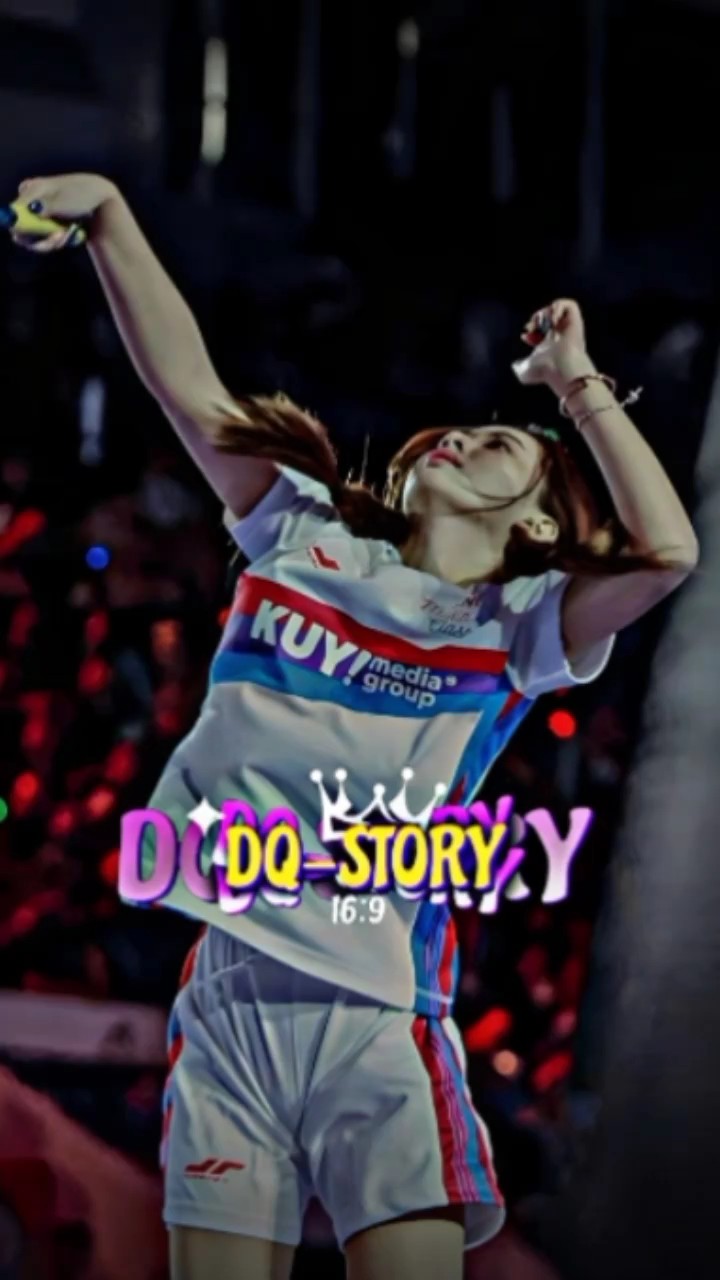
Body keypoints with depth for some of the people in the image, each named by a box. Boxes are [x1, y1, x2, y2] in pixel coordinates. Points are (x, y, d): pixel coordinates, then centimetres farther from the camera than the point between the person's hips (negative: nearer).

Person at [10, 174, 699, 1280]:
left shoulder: (517, 626, 5)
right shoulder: (306, 542, 15)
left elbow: (667, 552, -12)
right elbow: (192, 389, 10)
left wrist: (578, 383, -4)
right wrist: (109, 215, 1)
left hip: (380, 1018, -3)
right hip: (229, 994, 3)